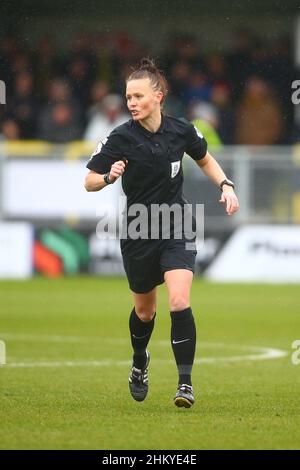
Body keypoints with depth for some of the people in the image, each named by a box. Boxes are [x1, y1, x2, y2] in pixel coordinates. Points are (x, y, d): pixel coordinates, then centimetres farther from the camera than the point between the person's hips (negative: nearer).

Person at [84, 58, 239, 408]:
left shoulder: (181, 130, -7)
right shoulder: (121, 138, -13)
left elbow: (205, 160, 15)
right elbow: (89, 181, -8)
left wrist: (225, 185, 0)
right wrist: (108, 177, -28)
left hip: (176, 227, 0)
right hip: (138, 232, 0)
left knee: (179, 303, -19)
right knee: (144, 309, 16)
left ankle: (185, 382, -11)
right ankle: (140, 362, 47)